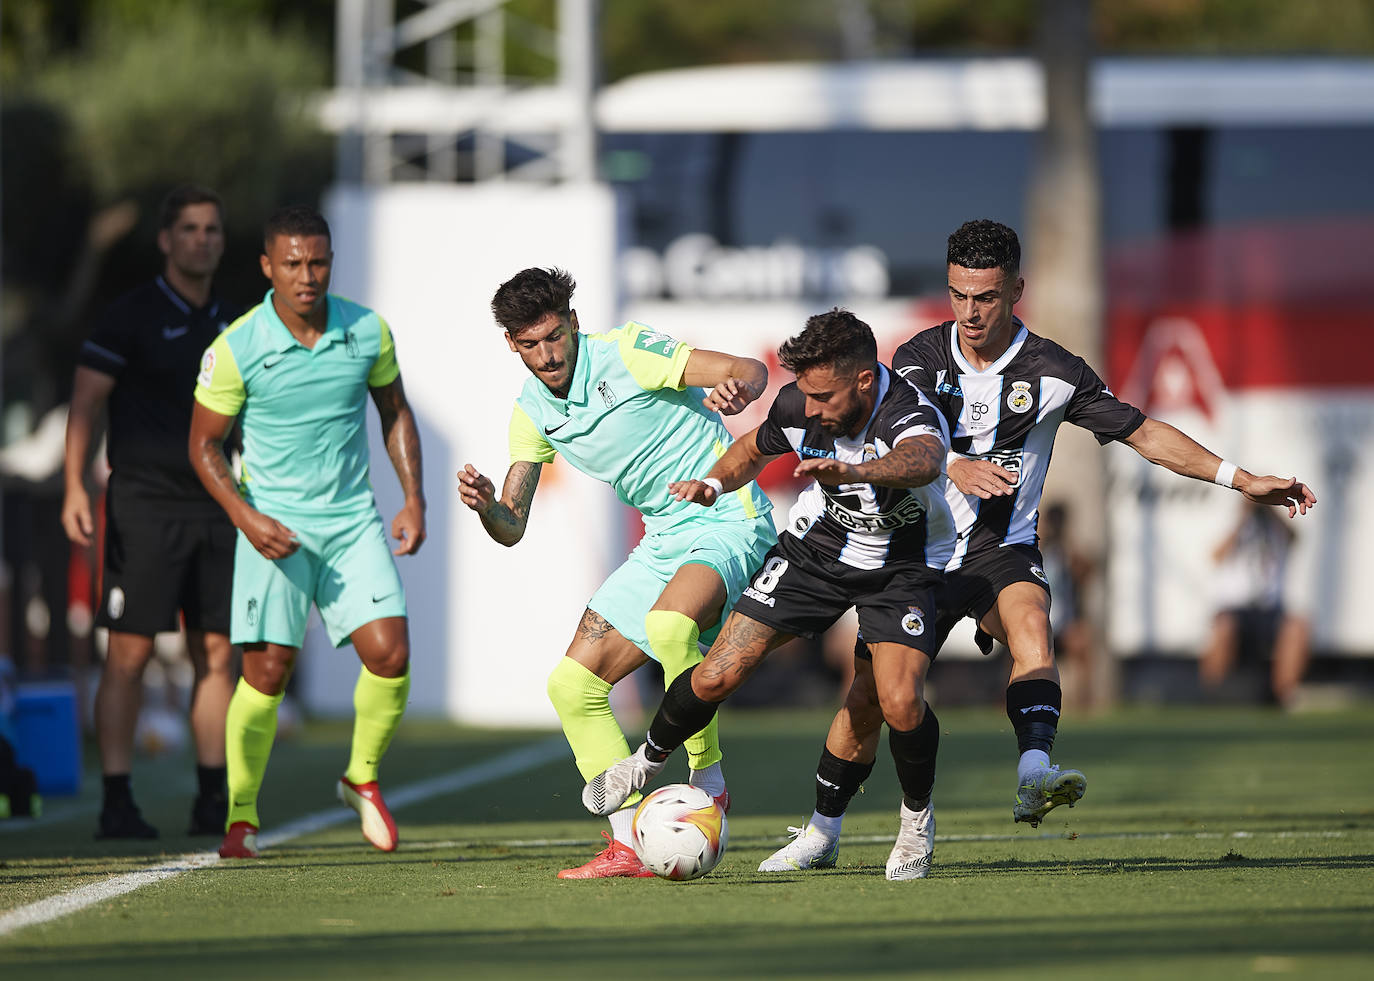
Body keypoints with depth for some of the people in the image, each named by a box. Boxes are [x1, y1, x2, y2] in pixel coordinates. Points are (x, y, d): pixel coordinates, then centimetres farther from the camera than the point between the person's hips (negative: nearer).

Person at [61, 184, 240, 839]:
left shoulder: (233, 324, 13)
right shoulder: (133, 315, -4)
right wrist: (74, 487, -18)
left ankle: (213, 800, 8)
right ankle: (117, 802, -5)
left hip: (215, 507, 5)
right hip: (143, 505, -5)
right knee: (129, 651, -7)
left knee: (216, 652, 3)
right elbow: (84, 402, -7)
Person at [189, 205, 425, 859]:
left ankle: (362, 777, 15)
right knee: (267, 670, -9)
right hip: (274, 526, -3)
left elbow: (394, 411, 15)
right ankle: (241, 817, 8)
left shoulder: (368, 332, -1)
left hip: (353, 521, 3)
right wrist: (246, 517, -14)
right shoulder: (236, 350, -10)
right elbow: (204, 444, -1)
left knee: (389, 653, -11)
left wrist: (413, 497, 5)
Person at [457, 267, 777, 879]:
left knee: (668, 625, -38)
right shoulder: (533, 413, 7)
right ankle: (629, 846, 4)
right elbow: (511, 527, 7)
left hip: (728, 523, -8)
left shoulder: (627, 353, -13)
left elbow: (750, 370, -18)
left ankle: (709, 784, -19)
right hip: (664, 543, 8)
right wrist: (484, 506, -17)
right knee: (573, 685, 0)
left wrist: (737, 390, -42)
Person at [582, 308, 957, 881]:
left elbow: (921, 462, -62)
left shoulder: (912, 417, -35)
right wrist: (714, 484, -13)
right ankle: (649, 761, 25)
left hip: (900, 565, -3)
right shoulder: (798, 406, -18)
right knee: (716, 677, -6)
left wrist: (849, 471, -80)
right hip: (814, 547, 4)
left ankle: (918, 817, 7)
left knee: (901, 703, -24)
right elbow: (756, 448, 7)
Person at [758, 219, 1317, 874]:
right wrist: (956, 467, -38)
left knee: (1030, 624, -35)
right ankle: (821, 833, 23)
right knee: (868, 696, 2)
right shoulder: (919, 358, -3)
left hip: (1002, 549, -2)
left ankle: (1034, 773, -54)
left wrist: (1243, 480, -8)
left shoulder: (1052, 372, -6)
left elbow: (1144, 433, -2)